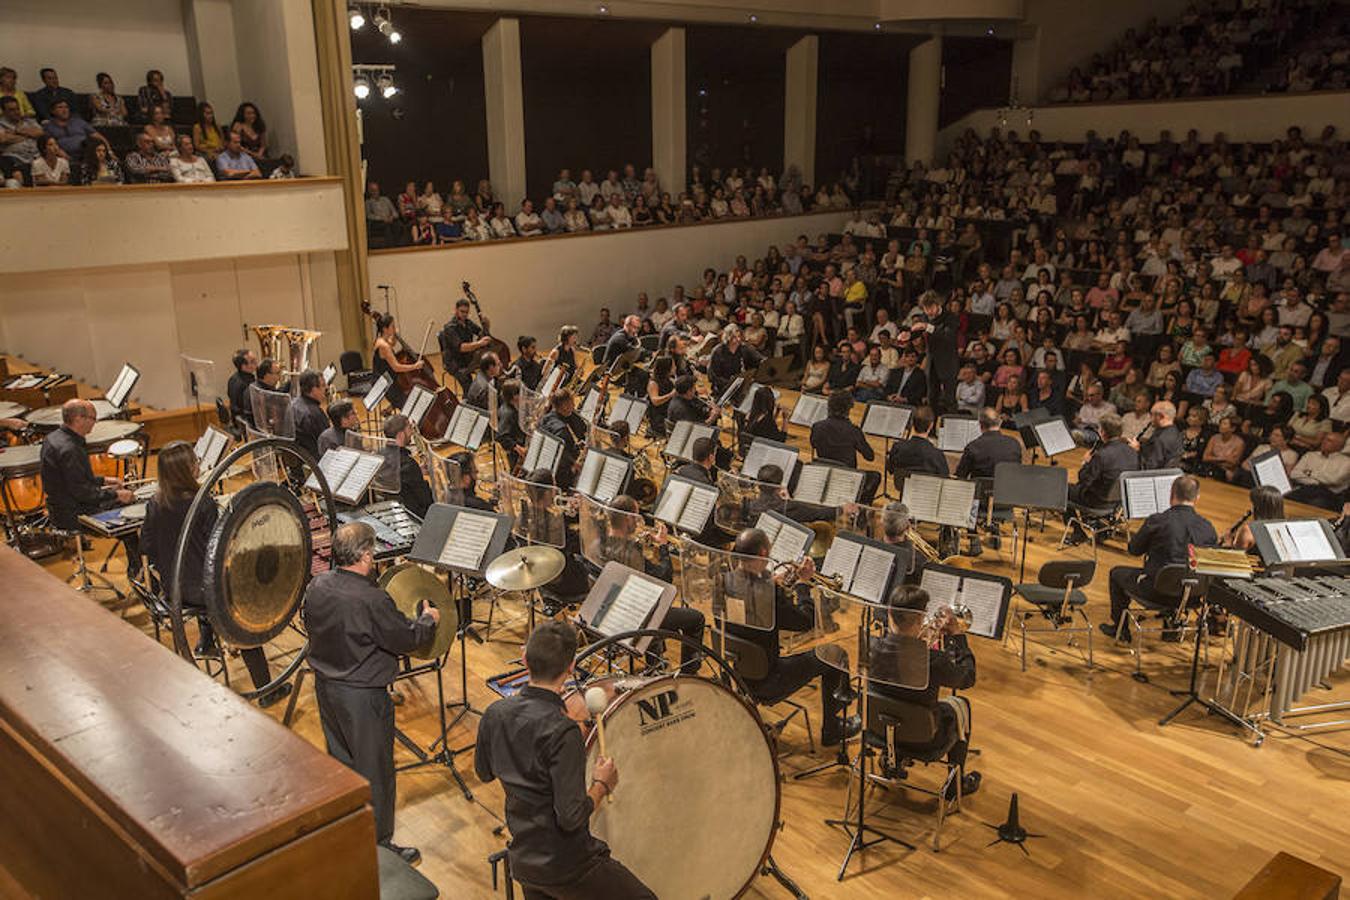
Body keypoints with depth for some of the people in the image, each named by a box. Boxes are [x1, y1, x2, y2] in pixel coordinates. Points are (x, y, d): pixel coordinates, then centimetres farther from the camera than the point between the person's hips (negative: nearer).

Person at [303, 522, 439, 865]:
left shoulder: (317, 586, -6)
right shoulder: (372, 601, -29)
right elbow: (407, 638, -18)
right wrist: (428, 619, 2)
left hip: (326, 685, 8)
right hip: (362, 696, -8)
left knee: (340, 759, 25)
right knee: (373, 771, 8)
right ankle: (378, 844, 22)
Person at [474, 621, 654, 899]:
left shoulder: (495, 713, -5)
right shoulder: (562, 732, -27)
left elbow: (484, 772, 12)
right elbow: (571, 817, -25)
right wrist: (602, 784, -9)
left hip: (522, 860, 7)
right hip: (565, 865, -7)